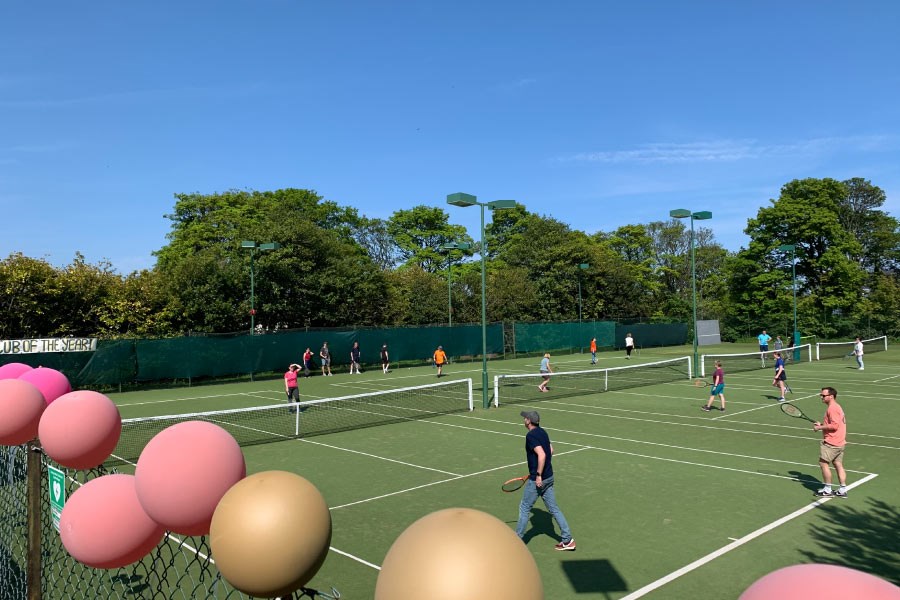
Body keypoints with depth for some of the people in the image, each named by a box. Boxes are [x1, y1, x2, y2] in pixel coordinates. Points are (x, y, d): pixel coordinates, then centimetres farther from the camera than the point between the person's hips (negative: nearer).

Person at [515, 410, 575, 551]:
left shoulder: (531, 436, -19)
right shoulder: (542, 432, 8)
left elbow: (542, 455, -29)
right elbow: (551, 450, 20)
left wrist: (538, 475, -24)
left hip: (537, 480, -8)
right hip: (548, 477, 8)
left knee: (524, 508, 7)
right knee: (553, 508, 13)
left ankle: (517, 538, 19)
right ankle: (567, 540, 13)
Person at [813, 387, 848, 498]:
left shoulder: (832, 409, -18)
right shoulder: (837, 407, 15)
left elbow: (834, 426, -24)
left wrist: (820, 427, -14)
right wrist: (822, 424, 11)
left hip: (831, 443, -10)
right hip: (839, 442, 10)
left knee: (823, 463, -3)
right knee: (838, 465, 12)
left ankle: (827, 490, 4)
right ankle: (843, 490, 15)